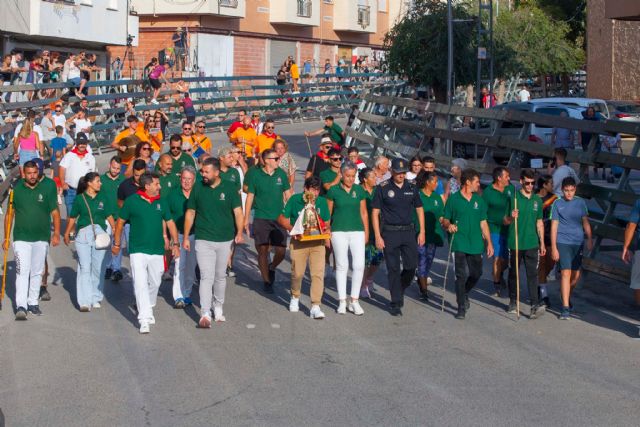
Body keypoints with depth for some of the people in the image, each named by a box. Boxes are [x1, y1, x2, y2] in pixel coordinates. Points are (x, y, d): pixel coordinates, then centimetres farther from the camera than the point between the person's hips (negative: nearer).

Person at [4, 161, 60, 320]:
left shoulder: (47, 188, -1)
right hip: (21, 238, -2)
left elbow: (55, 212, 2)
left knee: (37, 272, 10)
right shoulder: (16, 189, 0)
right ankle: (21, 307, -13)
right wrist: (6, 238, 3)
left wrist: (56, 233, -6)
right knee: (22, 272, -10)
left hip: (42, 238, 2)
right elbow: (9, 214, 5)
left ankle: (33, 303, 21)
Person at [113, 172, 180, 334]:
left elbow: (170, 222, 13)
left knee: (154, 283, 14)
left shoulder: (161, 202, 5)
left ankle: (149, 309, 38)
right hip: (138, 250, -4)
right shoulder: (132, 201, -6)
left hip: (157, 250, 4)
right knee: (140, 284, -12)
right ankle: (144, 319, -13)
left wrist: (175, 243, 6)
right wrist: (116, 243, 7)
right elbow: (120, 222, 4)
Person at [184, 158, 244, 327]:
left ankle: (218, 307, 32)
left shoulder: (229, 188, -1)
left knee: (220, 276, 14)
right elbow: (190, 213, 7)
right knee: (206, 276, -10)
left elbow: (238, 212, -2)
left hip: (225, 240, 1)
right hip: (203, 240, -1)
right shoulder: (198, 188, 1)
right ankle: (205, 314, -13)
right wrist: (186, 237, 5)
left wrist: (239, 233, -14)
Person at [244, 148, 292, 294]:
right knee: (262, 250, -1)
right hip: (261, 218, -2)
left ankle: (272, 268, 30)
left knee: (281, 251, -2)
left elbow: (288, 194, 12)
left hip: (279, 218, 2)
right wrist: (246, 219, 2)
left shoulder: (281, 174, 4)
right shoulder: (256, 175, -3)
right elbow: (250, 197, 3)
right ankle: (266, 281, 13)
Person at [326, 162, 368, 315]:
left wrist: (366, 232, 11)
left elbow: (364, 212, 13)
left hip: (357, 231, 2)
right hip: (339, 232, -2)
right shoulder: (333, 191, 0)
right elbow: (328, 213, 4)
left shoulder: (359, 190, 7)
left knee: (359, 265, -7)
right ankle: (342, 301, 11)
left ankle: (354, 301, 3)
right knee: (341, 266, 2)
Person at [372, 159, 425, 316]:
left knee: (411, 266, 0)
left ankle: (400, 290, 27)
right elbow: (375, 213, -2)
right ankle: (396, 303, 8)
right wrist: (378, 236, -8)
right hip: (390, 232, -3)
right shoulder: (383, 188, -2)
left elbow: (419, 209, 15)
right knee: (393, 269, 0)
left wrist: (422, 232, 7)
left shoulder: (411, 188, 8)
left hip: (408, 232, 3)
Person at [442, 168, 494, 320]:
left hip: (476, 244, 4)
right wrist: (448, 225, -21)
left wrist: (489, 242, 7)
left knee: (476, 274, 8)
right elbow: (445, 220, 3)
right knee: (462, 275, -7)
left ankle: (464, 294, 36)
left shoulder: (479, 200, 10)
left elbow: (483, 223, 12)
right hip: (459, 244, -4)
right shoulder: (453, 199, -2)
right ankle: (461, 307, 2)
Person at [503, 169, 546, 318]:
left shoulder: (537, 200, 9)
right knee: (513, 273, 10)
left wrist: (542, 243, 13)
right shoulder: (513, 198, -2)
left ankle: (535, 305, -14)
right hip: (515, 243, -2)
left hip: (532, 244, 2)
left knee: (532, 274, -7)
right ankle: (512, 302, 24)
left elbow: (539, 223, 15)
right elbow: (505, 221, 1)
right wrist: (512, 218, -22)